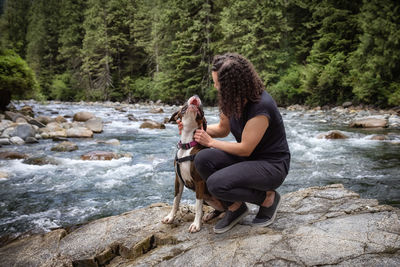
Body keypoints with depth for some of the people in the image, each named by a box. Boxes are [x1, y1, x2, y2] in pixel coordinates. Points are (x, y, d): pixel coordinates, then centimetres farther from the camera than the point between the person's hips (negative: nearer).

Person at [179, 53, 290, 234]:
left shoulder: (261, 107, -26)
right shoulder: (234, 100, -1)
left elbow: (245, 149, -23)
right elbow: (223, 129, 15)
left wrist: (211, 142, -13)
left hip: (272, 165, -8)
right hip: (248, 159, 8)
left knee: (217, 184, -29)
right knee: (203, 159, -18)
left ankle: (268, 198, -3)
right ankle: (235, 207, 0)